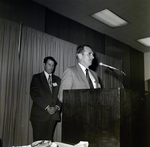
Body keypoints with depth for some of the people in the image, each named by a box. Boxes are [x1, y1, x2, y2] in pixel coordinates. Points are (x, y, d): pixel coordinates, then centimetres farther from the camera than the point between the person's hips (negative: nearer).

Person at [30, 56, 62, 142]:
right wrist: (47, 107, -13)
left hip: (53, 114, 3)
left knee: (48, 140, 4)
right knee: (38, 141, 0)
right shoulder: (36, 78, 3)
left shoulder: (57, 80, 15)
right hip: (40, 114, -3)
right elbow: (34, 95, -7)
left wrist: (57, 107, -8)